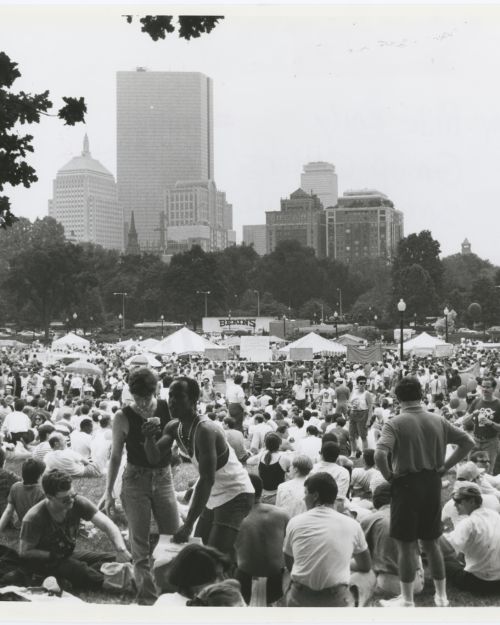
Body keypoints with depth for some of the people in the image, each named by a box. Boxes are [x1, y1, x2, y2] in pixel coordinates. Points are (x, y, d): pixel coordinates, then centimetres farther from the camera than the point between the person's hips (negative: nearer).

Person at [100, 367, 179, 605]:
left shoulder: (167, 409, -5)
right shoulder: (123, 417, -8)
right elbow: (116, 456, 1)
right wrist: (109, 491, 0)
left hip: (164, 478, 2)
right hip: (136, 481, -2)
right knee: (140, 545, 2)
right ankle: (147, 597, 10)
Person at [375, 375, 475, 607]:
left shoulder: (394, 424, -13)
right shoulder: (438, 421, 1)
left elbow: (379, 455, -26)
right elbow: (468, 442, 3)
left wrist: (388, 475, -9)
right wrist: (445, 467, 5)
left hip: (406, 484, -5)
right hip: (432, 484, 5)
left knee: (406, 544, 5)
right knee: (431, 542, 17)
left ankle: (407, 600, 13)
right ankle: (441, 595, 24)